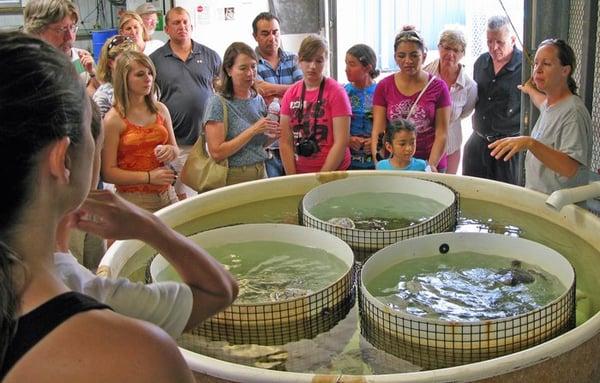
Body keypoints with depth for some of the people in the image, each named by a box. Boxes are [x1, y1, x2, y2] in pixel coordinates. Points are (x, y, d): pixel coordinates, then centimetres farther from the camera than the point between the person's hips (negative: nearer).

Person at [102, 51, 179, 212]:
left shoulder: (160, 109, 6)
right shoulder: (114, 119, -9)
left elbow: (175, 149, 18)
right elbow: (108, 172, -13)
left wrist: (170, 150, -5)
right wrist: (149, 177, -18)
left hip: (167, 195, 5)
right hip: (134, 199, -5)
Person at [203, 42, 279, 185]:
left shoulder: (258, 100, 5)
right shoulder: (218, 103, -13)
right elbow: (216, 153, -19)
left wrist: (273, 136, -4)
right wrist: (253, 130, -21)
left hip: (260, 174, 6)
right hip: (234, 179, -5)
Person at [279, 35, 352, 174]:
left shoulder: (336, 92, -9)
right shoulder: (290, 94, 2)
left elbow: (341, 142, -13)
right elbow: (285, 142, 0)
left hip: (333, 174, -3)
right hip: (300, 174, 3)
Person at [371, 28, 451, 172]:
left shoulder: (438, 87, -2)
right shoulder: (383, 87, 2)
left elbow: (441, 134, -5)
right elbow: (377, 132, -3)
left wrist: (431, 165, -17)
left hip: (429, 164, -1)